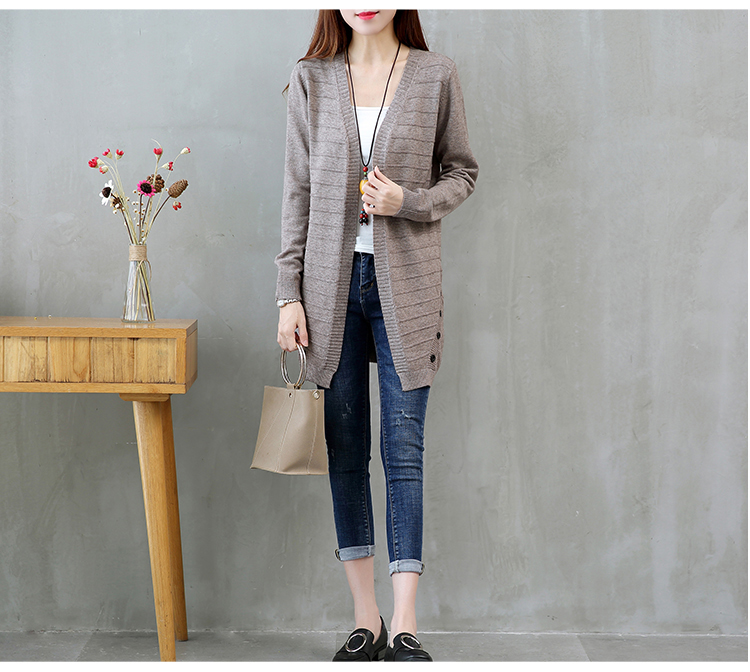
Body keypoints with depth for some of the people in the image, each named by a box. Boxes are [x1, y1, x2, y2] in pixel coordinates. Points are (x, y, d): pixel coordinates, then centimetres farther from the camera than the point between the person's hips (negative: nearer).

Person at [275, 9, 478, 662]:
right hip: (332, 282, 2)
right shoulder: (311, 80, 6)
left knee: (404, 451, -2)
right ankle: (366, 622, 14)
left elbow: (462, 171, 8)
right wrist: (289, 294, 1)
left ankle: (405, 626, 2)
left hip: (405, 284, -1)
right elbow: (299, 192, 6)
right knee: (346, 449, 5)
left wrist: (408, 202, -12)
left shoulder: (436, 75, 2)